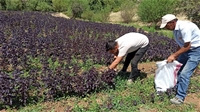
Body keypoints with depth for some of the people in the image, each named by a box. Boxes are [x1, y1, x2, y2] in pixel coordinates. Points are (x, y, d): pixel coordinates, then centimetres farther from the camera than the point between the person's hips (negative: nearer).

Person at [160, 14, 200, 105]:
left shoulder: (184, 27, -27)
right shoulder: (175, 29, 1)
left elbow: (187, 46, -26)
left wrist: (173, 55, -20)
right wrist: (175, 56, 7)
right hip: (186, 49, 9)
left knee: (184, 73, -12)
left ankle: (180, 98, -1)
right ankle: (175, 89, 28)